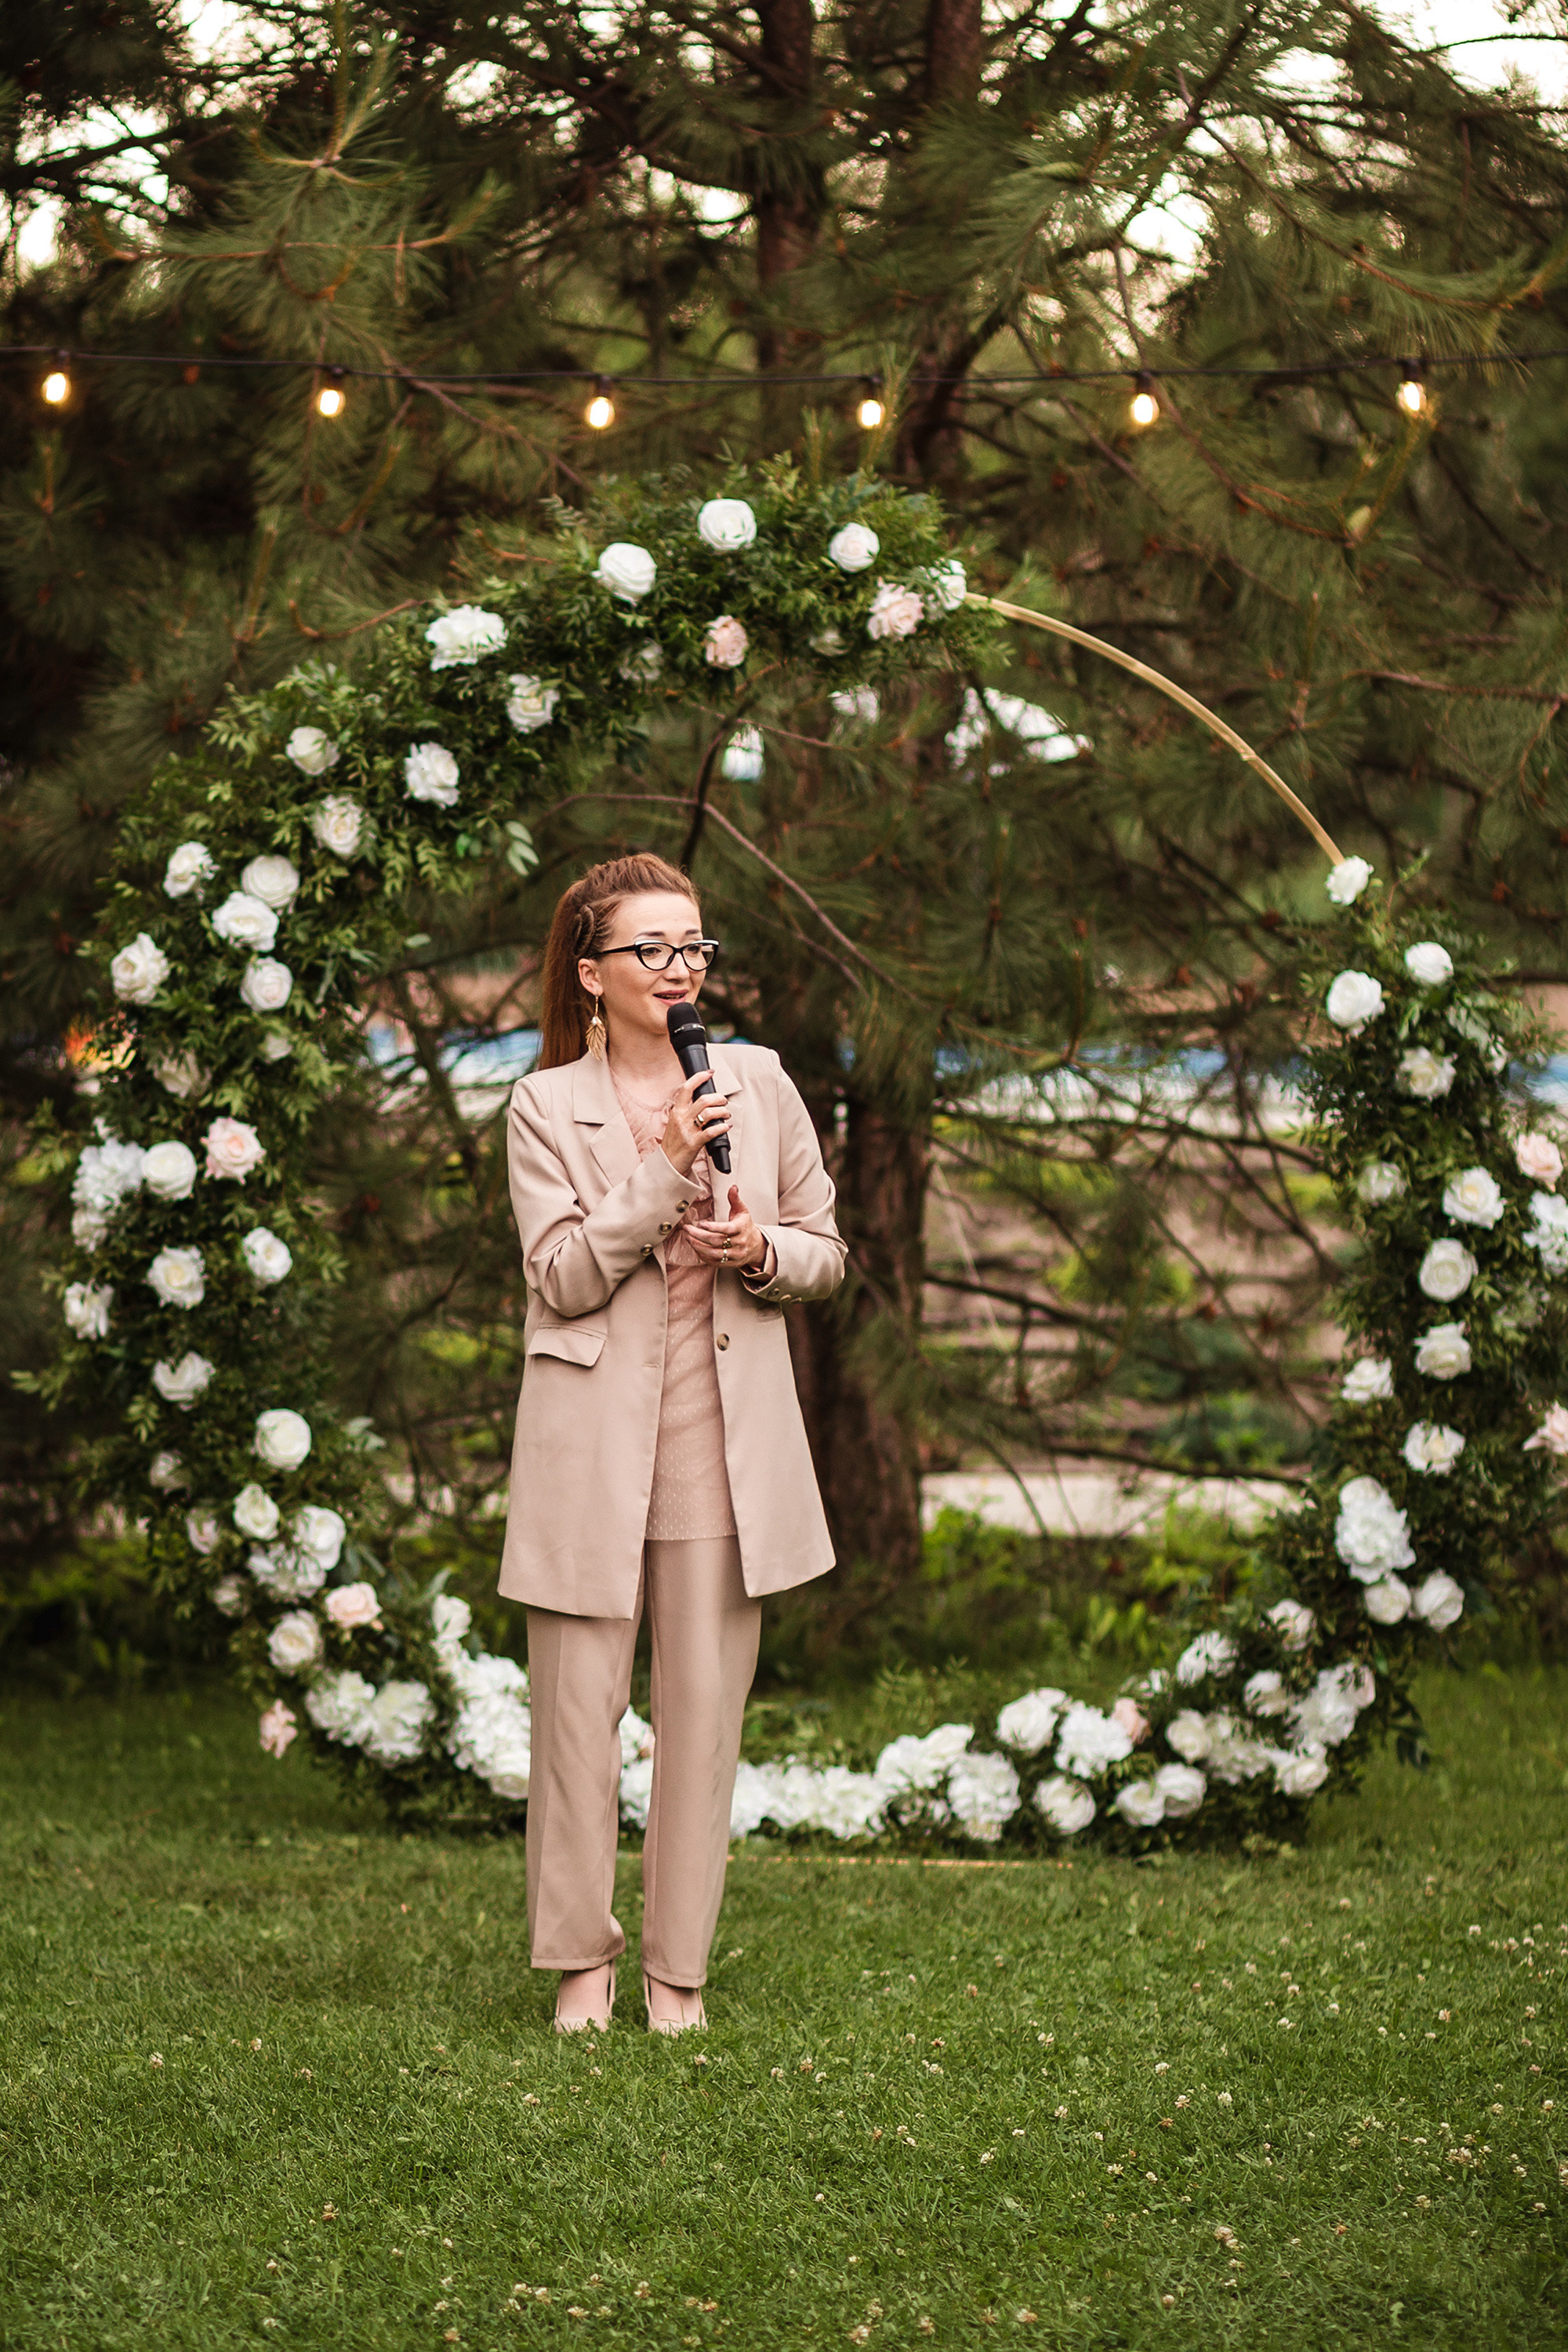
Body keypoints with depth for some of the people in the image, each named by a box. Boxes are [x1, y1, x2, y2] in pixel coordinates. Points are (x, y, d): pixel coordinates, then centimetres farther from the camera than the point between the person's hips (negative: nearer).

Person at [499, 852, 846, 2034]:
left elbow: (827, 1253, 14)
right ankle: (581, 1959, 14)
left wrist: (764, 1252, -8)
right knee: (579, 1704, 0)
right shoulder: (547, 1106, 0)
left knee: (706, 1705, 3)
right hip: (594, 1438, -2)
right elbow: (562, 1277, -9)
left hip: (725, 1437, 2)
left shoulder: (759, 1083, 8)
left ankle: (678, 1967, 13)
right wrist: (663, 1167, -17)